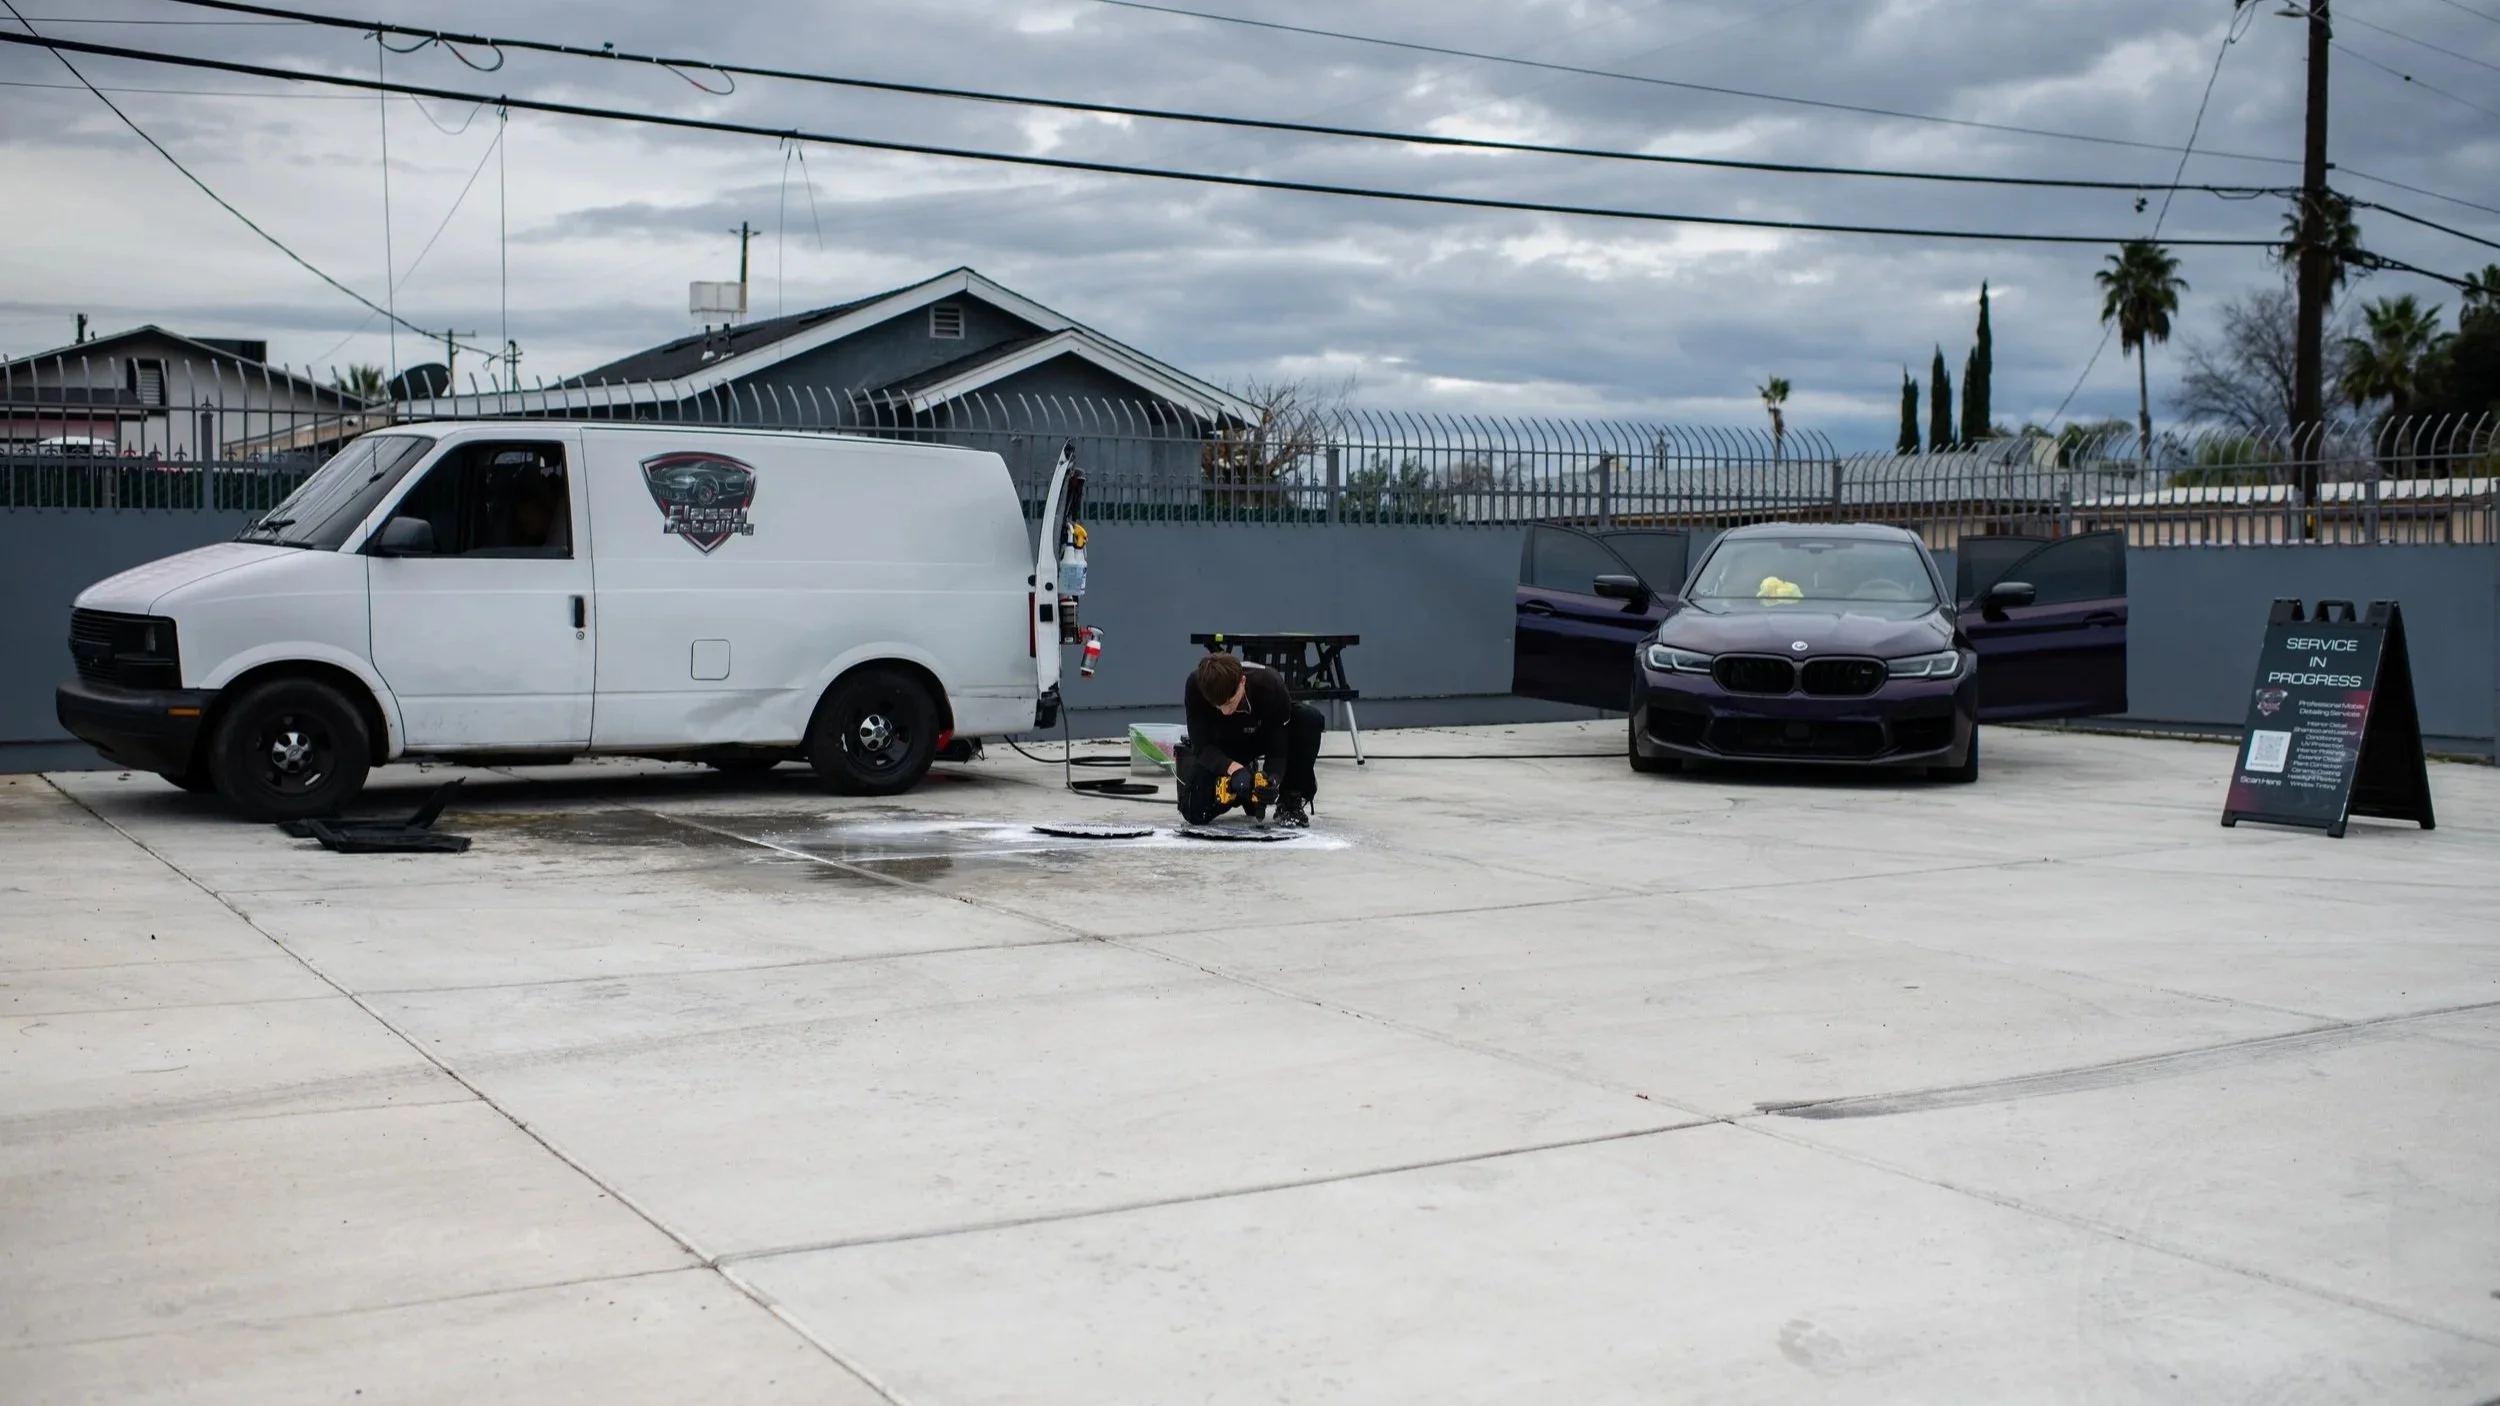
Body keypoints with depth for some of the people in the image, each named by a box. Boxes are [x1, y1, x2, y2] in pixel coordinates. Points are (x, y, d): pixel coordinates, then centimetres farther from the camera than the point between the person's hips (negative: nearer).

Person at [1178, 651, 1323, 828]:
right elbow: (1203, 746, -32)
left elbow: (1277, 750, -30)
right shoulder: (1196, 686, -34)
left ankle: (1291, 798, -13)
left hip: (1265, 736, 0)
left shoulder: (1270, 685, -36)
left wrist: (1271, 779, -50)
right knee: (1196, 811, -21)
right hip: (1221, 751, 0)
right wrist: (1235, 769, -50)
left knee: (1310, 718, -31)